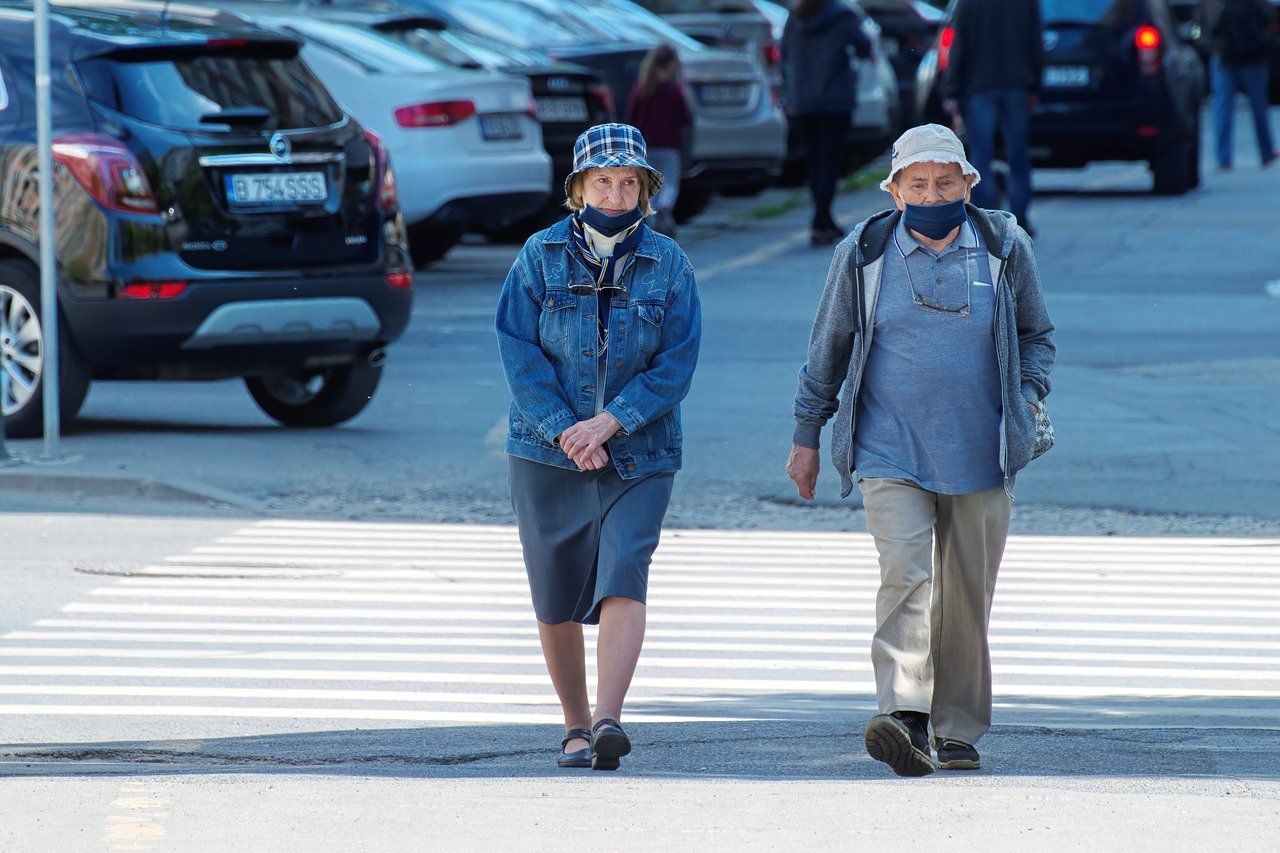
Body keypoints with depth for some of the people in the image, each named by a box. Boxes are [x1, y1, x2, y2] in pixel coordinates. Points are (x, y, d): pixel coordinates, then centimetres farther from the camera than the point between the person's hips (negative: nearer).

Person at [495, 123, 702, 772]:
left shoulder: (667, 264, 1)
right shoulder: (541, 256, 0)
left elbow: (676, 364, -4)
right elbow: (518, 350, -5)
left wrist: (608, 423, -15)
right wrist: (566, 432, -14)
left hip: (638, 455, -1)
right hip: (546, 451, 1)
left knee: (623, 578, -18)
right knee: (556, 598, 5)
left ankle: (608, 721, -29)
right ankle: (575, 727, 21)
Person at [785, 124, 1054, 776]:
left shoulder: (1004, 249, 3)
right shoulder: (863, 253, 1)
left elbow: (1035, 335, 17)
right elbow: (828, 349, 11)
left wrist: (1028, 398, 1)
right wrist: (806, 436, 13)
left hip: (979, 455, 2)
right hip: (889, 453, -2)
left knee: (967, 596, 7)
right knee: (905, 575, -20)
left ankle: (957, 731, 20)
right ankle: (904, 719, -28)